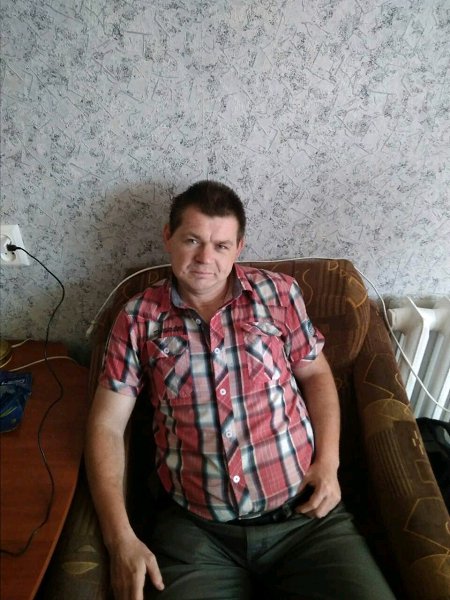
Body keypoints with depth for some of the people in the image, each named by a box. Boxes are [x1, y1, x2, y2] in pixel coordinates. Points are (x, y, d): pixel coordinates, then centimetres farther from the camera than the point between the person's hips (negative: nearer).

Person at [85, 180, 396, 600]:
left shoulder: (279, 292, 2)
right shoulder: (139, 319, -1)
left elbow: (315, 374, 10)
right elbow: (107, 425, -1)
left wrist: (328, 463, -3)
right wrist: (120, 538, -10)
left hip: (304, 512, 2)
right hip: (196, 530, 0)